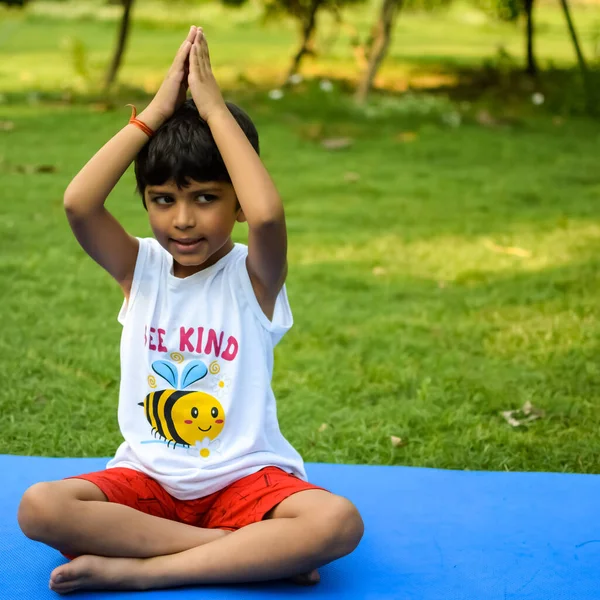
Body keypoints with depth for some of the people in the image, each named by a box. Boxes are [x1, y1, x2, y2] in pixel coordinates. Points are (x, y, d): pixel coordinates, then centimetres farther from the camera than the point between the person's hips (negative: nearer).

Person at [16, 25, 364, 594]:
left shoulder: (252, 275, -6)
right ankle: (256, 552, -21)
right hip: (146, 478, 3)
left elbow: (267, 214, -31)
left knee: (338, 522, -31)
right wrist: (157, 110, -16)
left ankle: (139, 568, -23)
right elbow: (78, 202, -18)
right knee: (38, 507, -26)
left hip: (244, 478, -2)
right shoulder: (140, 268, 1)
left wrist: (215, 108, -21)